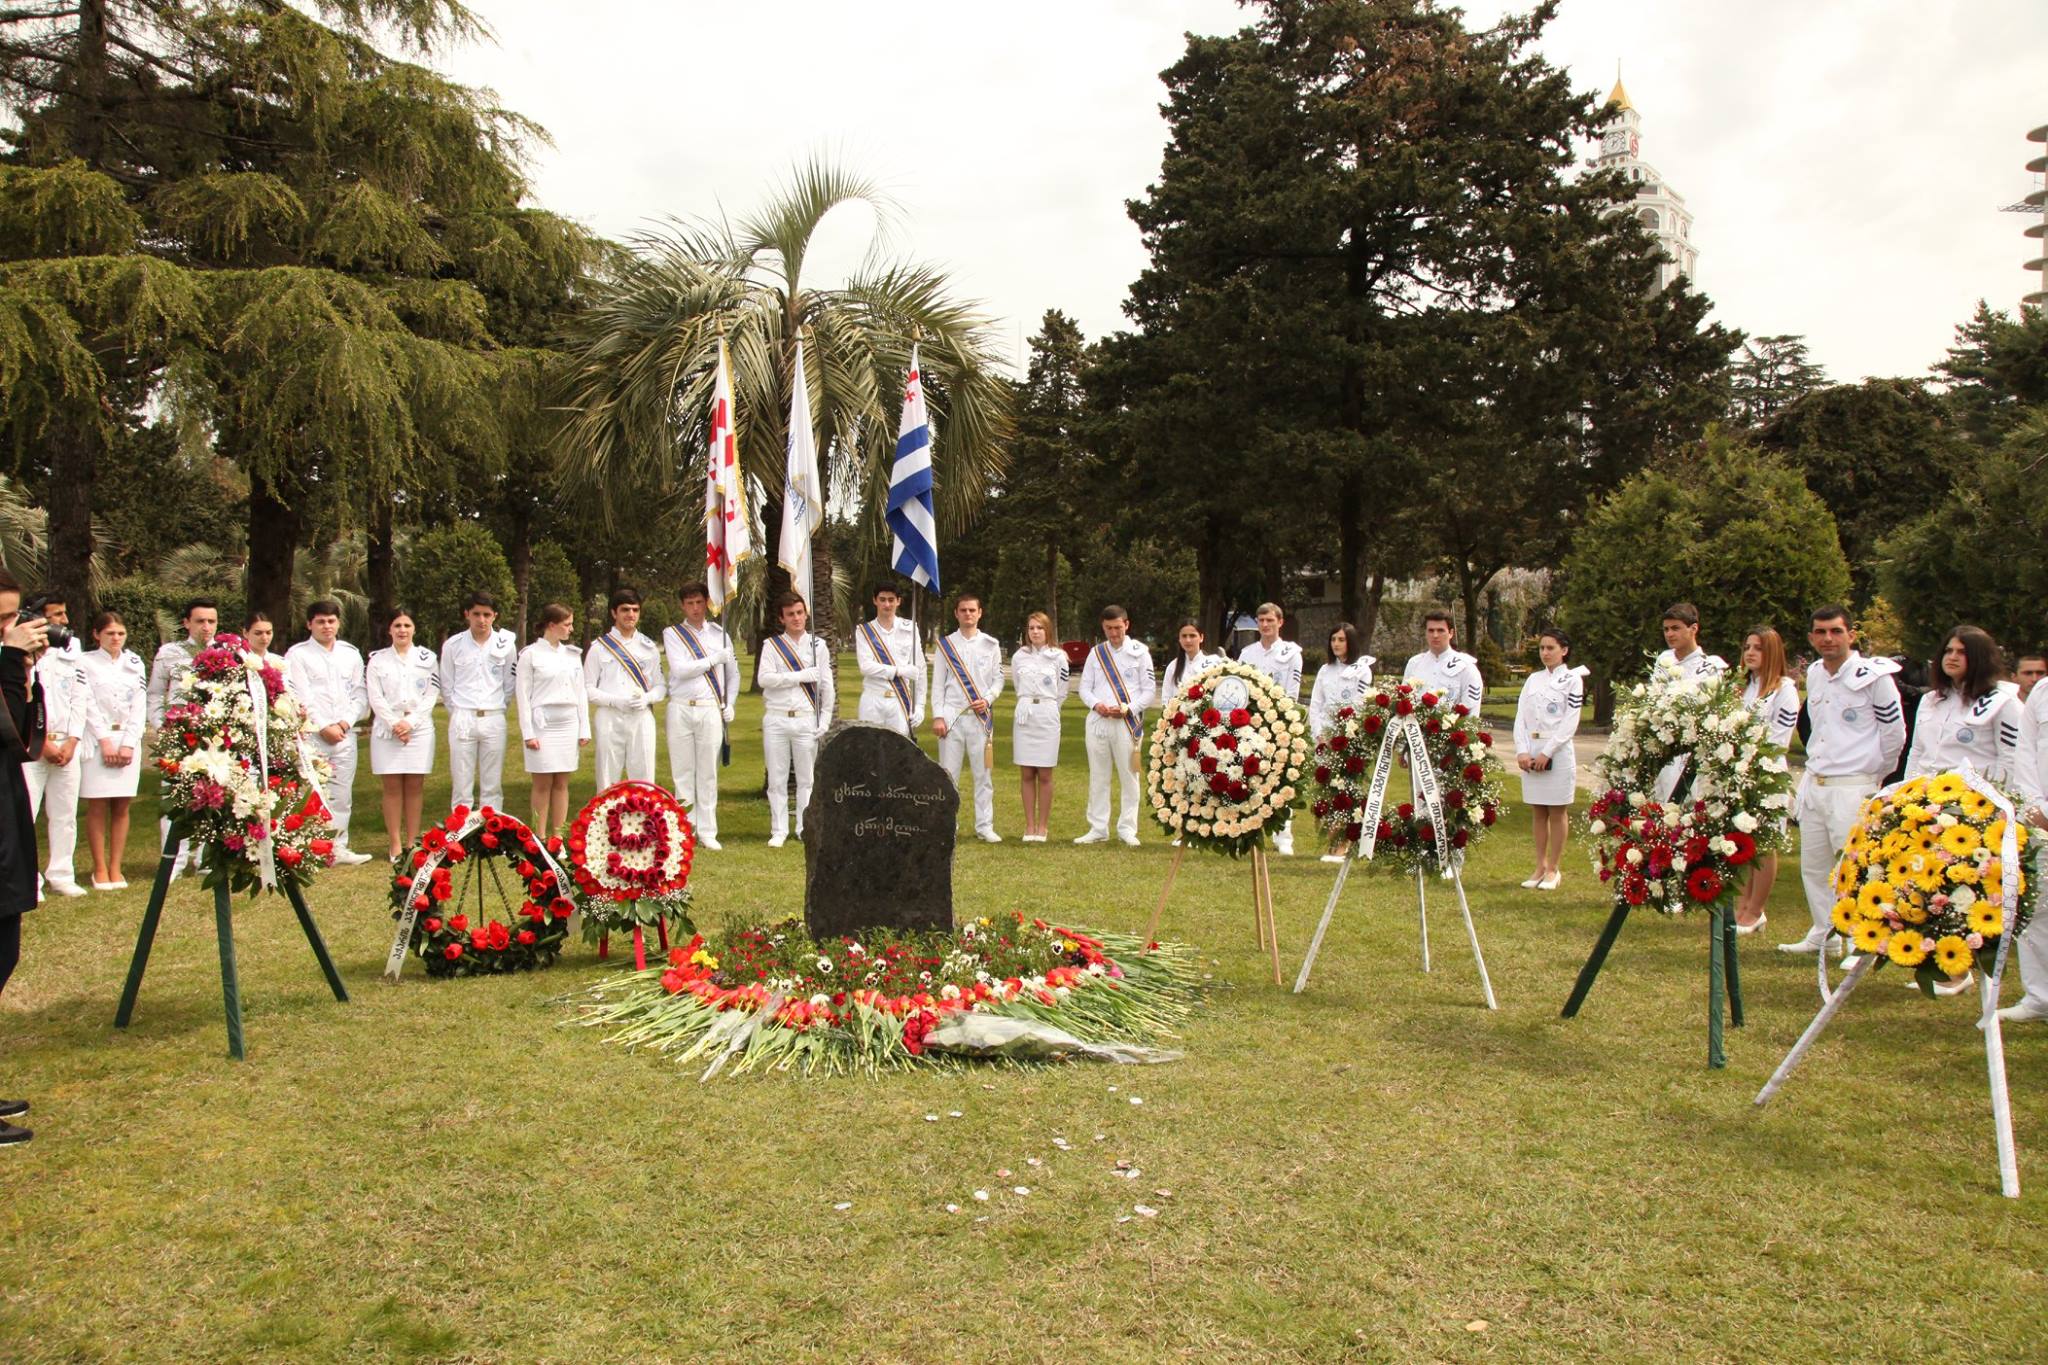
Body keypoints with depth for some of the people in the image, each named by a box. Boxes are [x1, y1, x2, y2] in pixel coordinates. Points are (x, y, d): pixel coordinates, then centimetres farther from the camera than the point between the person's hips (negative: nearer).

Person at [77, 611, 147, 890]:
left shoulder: (135, 663, 10)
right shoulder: (86, 663, 0)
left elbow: (140, 706, 6)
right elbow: (88, 705, -4)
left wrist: (128, 744, -4)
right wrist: (105, 741, -11)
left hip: (128, 740, 3)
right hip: (96, 740, -3)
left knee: (121, 807, 2)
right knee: (97, 806, -3)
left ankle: (115, 868, 7)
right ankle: (100, 869, 3)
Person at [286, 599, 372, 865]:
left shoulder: (350, 653, 15)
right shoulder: (297, 655, 2)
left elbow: (360, 693, 11)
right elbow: (301, 697, -5)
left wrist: (347, 721, -4)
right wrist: (324, 726, -11)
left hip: (345, 733, 4)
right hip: (312, 734, -4)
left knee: (342, 795, 6)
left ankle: (339, 846, 12)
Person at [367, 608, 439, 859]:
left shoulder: (427, 658, 8)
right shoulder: (378, 660, 7)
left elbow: (431, 695, 2)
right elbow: (376, 698, 1)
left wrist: (410, 722, -10)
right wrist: (394, 724, -11)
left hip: (419, 729, 0)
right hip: (387, 729, 0)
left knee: (414, 788, 1)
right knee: (392, 788, -1)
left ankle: (412, 843, 6)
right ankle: (395, 845, 2)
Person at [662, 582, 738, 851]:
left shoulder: (719, 634, 11)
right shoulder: (672, 634, 5)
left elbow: (733, 673, 17)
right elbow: (680, 669, -9)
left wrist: (729, 704, 7)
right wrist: (715, 659, -8)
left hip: (711, 709, 1)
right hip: (681, 709, -1)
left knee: (708, 774, 2)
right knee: (683, 773, 1)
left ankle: (707, 833, 7)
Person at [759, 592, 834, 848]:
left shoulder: (818, 645, 7)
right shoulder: (771, 645, 6)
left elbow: (826, 685, 6)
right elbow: (765, 678, -9)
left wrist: (824, 720, 0)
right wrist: (802, 675, -11)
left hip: (806, 720, 0)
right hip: (776, 720, 0)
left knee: (807, 778, 4)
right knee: (777, 779, 4)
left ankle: (806, 830, 12)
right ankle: (779, 831, 12)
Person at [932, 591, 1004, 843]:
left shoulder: (991, 645, 8)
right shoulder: (945, 645, 7)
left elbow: (998, 679, 9)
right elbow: (938, 683, 5)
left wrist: (988, 700, -10)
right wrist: (937, 716, -3)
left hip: (981, 716, 0)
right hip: (952, 715, 0)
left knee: (983, 773, 2)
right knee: (948, 773, 1)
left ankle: (984, 826, 7)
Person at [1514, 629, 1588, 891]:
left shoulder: (1572, 679, -1)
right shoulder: (1533, 679, 12)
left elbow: (1570, 722, -8)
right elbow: (1520, 717, 7)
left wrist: (1547, 752, -14)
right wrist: (1522, 751, -7)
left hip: (1558, 752, -4)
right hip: (1531, 753, 4)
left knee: (1557, 811, 2)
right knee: (1537, 811, 8)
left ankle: (1554, 868, 8)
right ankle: (1540, 866, 14)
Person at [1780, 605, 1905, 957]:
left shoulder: (1874, 677, -10)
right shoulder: (1813, 674, 9)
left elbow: (1894, 734, -2)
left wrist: (1871, 774, 7)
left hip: (1853, 788, -7)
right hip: (1813, 783, 7)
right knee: (1813, 865, 12)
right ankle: (1822, 933, 24)